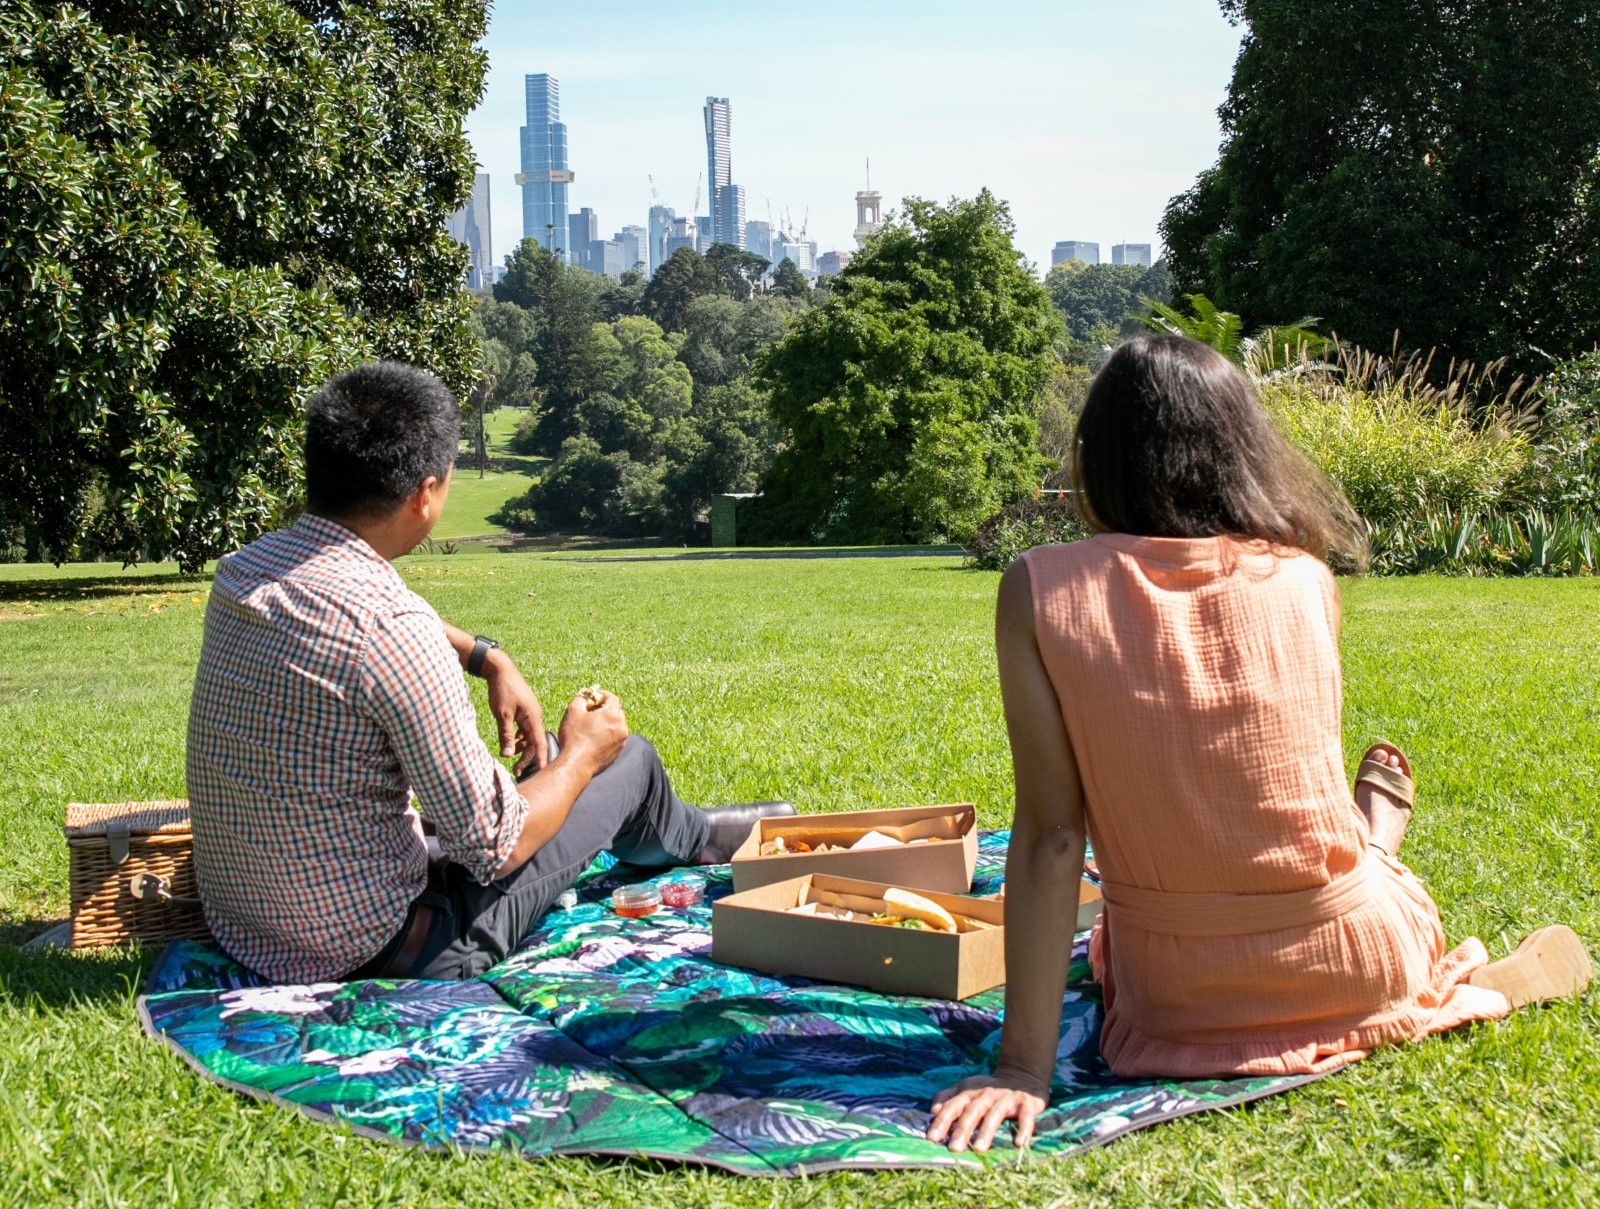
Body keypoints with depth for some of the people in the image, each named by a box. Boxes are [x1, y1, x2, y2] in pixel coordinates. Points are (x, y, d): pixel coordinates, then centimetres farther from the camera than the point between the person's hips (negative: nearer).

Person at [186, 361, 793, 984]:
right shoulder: (391, 630, -30)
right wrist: (582, 754, -4)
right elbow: (494, 847, -22)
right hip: (381, 952, -7)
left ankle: (681, 832, 55)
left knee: (541, 759, 28)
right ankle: (688, 838, 46)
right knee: (630, 758, 13)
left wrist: (487, 656, 13)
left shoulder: (241, 570, -4)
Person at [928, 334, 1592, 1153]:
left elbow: (1049, 837, -18)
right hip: (1351, 974, 1)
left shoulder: (1039, 591, -14)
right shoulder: (1306, 578, -9)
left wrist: (1024, 1067, -15)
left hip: (1174, 1012, 0)